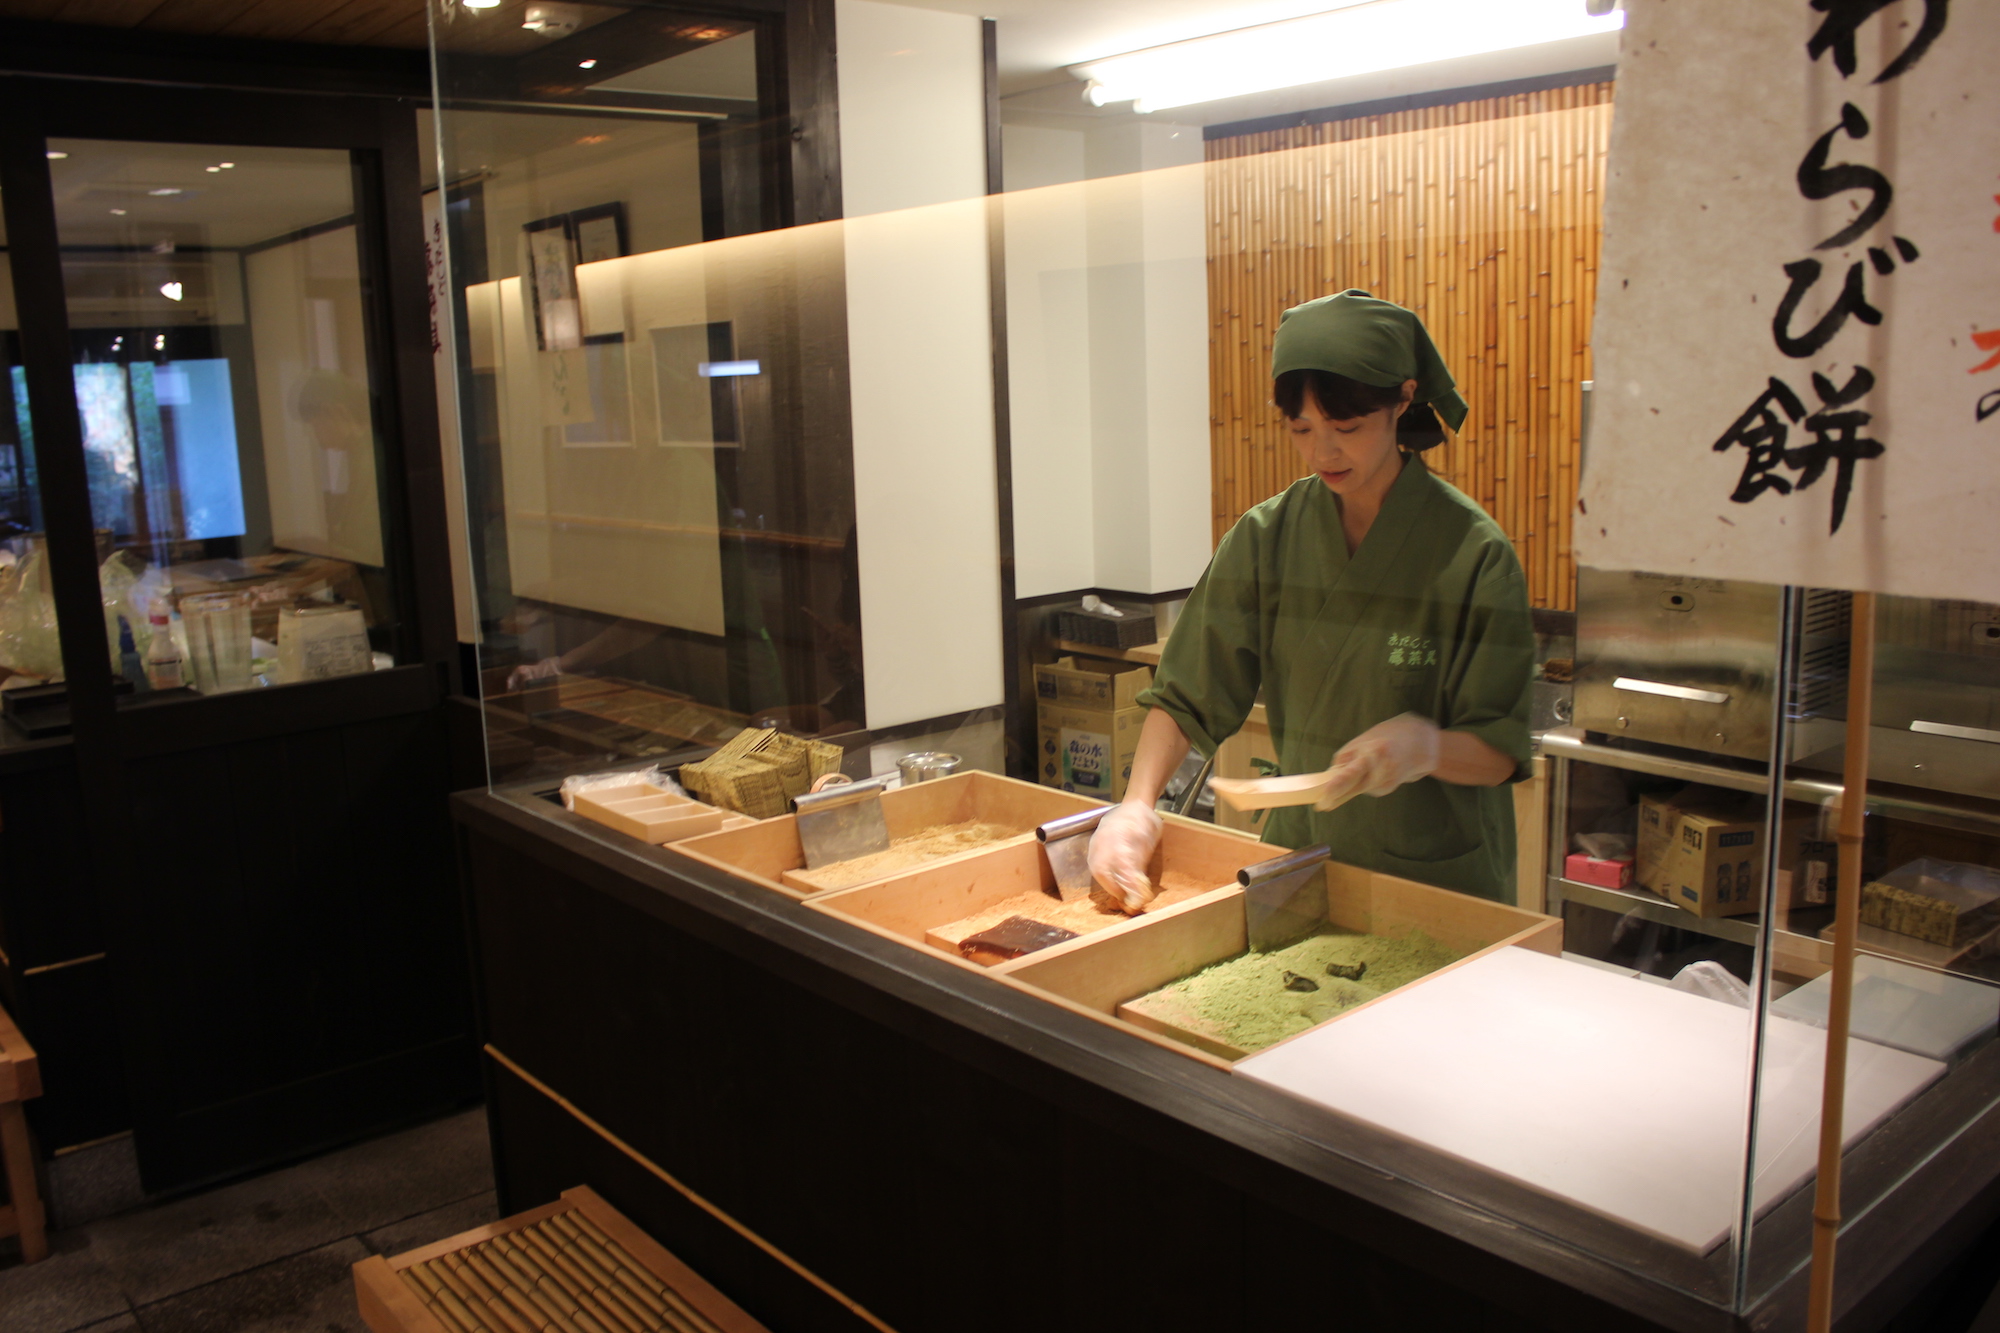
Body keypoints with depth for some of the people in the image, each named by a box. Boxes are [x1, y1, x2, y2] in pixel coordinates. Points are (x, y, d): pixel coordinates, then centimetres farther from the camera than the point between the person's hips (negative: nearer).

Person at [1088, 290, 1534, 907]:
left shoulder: (1474, 552, -15)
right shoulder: (1265, 538, -5)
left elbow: (1502, 752, -13)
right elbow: (1187, 695, -3)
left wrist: (1427, 746, -33)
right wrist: (1136, 804, -18)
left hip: (1438, 875, -3)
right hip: (1299, 853, 3)